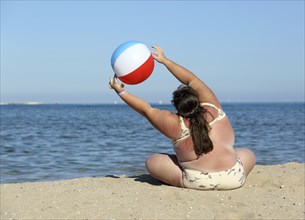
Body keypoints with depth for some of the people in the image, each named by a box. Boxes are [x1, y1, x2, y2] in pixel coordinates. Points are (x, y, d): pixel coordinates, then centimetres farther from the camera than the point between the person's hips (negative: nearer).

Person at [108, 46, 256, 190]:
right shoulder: (213, 109, 1)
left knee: (152, 161, 10)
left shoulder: (176, 125, -6)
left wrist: (121, 92, 17)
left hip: (198, 182, -2)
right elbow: (192, 80, 11)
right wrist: (165, 60, 17)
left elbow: (146, 110, 7)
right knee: (248, 154, 33)